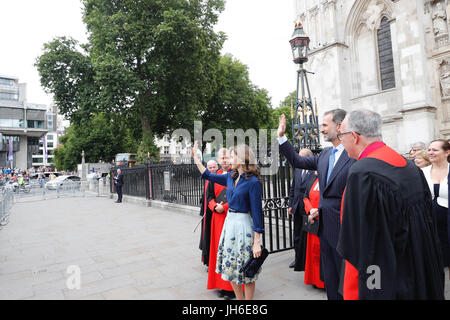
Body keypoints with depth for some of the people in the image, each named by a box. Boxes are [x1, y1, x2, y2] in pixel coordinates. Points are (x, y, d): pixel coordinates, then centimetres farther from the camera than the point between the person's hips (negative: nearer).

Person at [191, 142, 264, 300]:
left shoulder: (253, 182, -15)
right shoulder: (231, 177, 5)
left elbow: (257, 212, -16)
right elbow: (208, 175, 19)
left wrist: (257, 242, -16)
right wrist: (195, 156, 21)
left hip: (244, 225, -7)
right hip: (229, 222, 7)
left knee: (246, 271, 5)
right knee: (231, 268, 16)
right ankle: (239, 298, 34)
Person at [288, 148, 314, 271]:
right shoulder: (297, 170, 9)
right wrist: (291, 205, 12)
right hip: (297, 208, 7)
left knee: (307, 236, 5)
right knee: (297, 235, 17)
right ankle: (298, 258, 33)